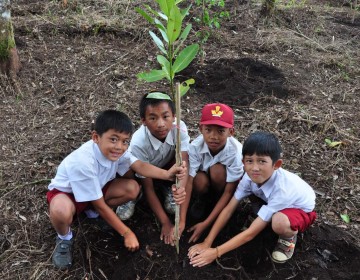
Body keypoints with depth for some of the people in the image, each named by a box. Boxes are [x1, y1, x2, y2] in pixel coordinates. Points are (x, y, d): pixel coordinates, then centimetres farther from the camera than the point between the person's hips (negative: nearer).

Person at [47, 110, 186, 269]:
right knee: (61, 211, -42)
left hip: (96, 187, 6)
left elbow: (139, 165, -33)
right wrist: (127, 233, -25)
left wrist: (167, 174, -53)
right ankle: (64, 239, -5)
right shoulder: (83, 162, -38)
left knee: (133, 188, -17)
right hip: (65, 192, -6)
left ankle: (92, 212, 7)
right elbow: (100, 205, -31)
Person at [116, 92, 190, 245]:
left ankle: (166, 188, 0)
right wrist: (165, 223, -24)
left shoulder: (179, 128, -32)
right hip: (140, 174, -2)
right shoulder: (138, 143, -36)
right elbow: (148, 187, -26)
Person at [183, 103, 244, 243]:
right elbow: (188, 182, -30)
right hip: (205, 180, 1)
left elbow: (229, 192, -28)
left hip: (224, 183, -1)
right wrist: (181, 221, -36)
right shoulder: (195, 147, -30)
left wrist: (206, 223, -30)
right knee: (200, 180, -33)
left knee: (217, 170, -33)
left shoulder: (235, 152, -33)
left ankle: (218, 201, -3)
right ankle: (202, 199, 3)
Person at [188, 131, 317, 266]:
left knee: (279, 223, -38)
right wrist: (206, 243, -21)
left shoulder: (281, 189, -41)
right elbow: (229, 209, -18)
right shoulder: (251, 176, -26)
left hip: (301, 210, -6)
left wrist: (216, 252, -34)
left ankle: (289, 237, -3)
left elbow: (251, 233, -37)